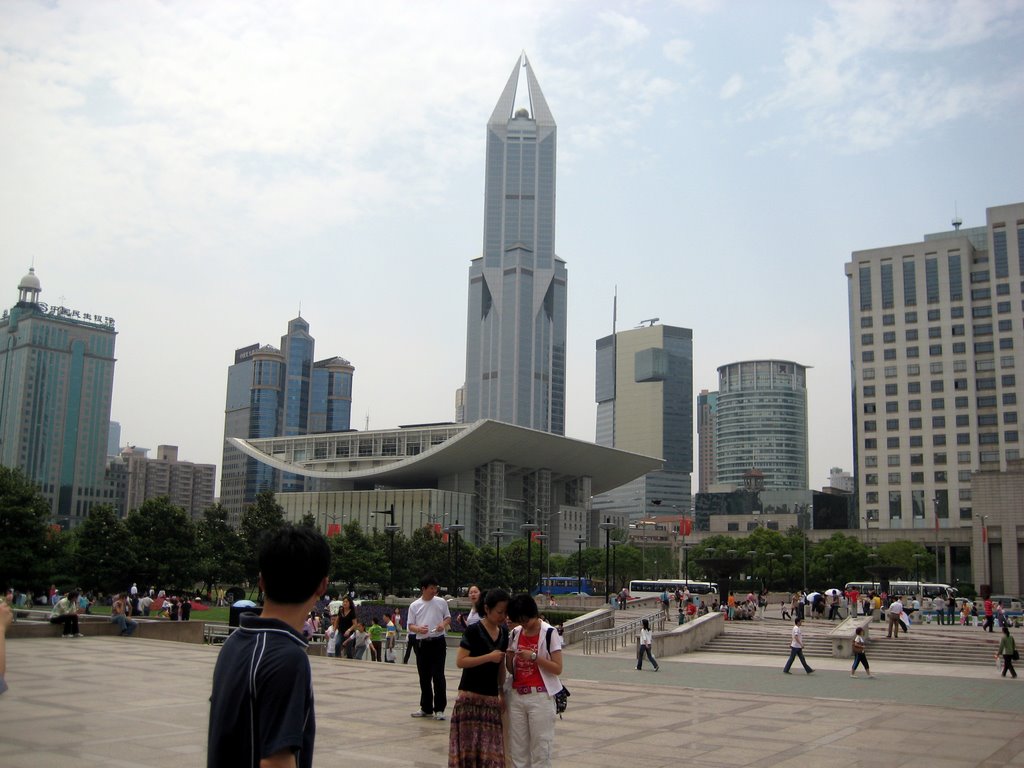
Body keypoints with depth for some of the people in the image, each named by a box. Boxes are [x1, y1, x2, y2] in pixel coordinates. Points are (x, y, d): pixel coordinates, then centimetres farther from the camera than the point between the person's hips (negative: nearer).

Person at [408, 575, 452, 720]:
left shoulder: (441, 602, 2)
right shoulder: (414, 606, 3)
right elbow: (410, 626, 6)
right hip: (422, 643, 2)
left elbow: (448, 618, 12)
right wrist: (418, 629, -16)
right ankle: (426, 708, 21)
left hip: (438, 642, -2)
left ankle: (439, 709, 0)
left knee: (438, 676, -6)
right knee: (424, 677, 9)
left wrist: (444, 624, -10)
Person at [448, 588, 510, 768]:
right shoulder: (473, 630, -11)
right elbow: (460, 661, -15)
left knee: (491, 747, 2)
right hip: (470, 696, -5)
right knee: (468, 745, -4)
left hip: (491, 697, 5)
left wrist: (502, 692, 13)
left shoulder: (503, 632, 8)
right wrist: (489, 657, -20)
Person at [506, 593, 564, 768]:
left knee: (540, 748, -3)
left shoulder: (549, 633, -7)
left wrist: (534, 657, -19)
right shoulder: (515, 633, 9)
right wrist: (508, 657, -7)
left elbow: (557, 668, -10)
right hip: (517, 696, 5)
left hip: (540, 697, -5)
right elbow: (511, 669, 13)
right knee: (517, 749, 6)